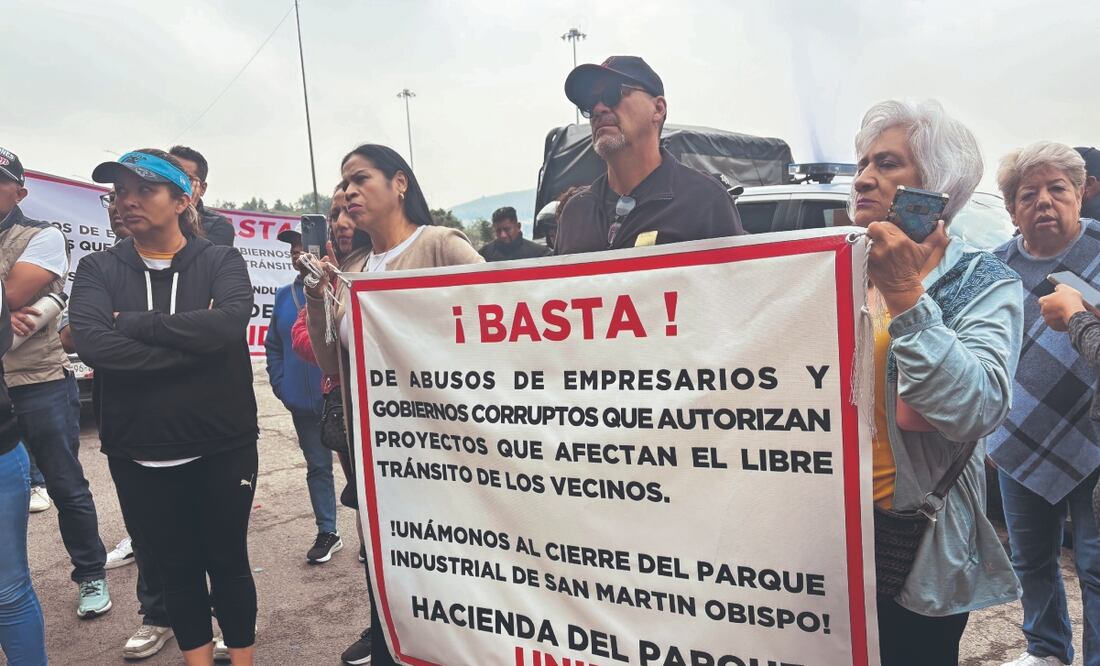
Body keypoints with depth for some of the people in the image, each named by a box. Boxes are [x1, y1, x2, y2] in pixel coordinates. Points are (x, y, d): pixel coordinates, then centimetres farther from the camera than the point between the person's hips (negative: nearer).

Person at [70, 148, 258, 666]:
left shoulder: (221, 262, -2)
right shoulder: (98, 269, 1)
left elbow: (229, 322, -23)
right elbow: (92, 344, -17)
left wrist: (133, 322, -17)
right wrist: (191, 340, -20)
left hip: (222, 449, -2)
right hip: (139, 457, 2)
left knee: (228, 561, 13)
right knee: (175, 567, 16)